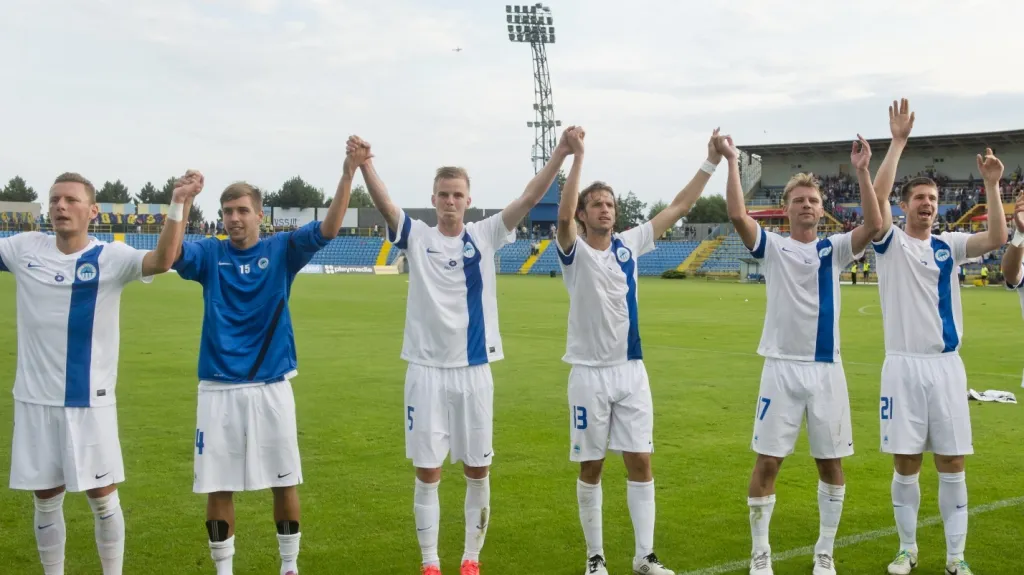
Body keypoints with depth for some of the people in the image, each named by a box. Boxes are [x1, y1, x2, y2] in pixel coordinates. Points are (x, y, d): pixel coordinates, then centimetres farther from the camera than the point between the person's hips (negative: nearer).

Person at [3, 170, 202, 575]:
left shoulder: (110, 256, -9)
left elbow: (162, 260, -27)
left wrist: (177, 205, -40)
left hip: (89, 401, -2)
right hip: (35, 400, 2)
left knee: (103, 498, 7)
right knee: (46, 500, 13)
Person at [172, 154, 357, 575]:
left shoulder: (281, 250, 1)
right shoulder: (209, 253, 1)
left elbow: (328, 229, -12)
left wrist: (348, 175, -25)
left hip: (272, 386, 0)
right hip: (218, 389, 0)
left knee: (285, 482, 8)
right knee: (218, 487, 6)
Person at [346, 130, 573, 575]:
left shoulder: (485, 236, 2)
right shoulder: (416, 237, -1)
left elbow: (528, 199, -8)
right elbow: (384, 205, -18)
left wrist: (560, 154, -20)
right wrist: (365, 165, -37)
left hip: (474, 370, 1)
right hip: (427, 370, -1)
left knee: (477, 471, 9)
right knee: (427, 473, 4)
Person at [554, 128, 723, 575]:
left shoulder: (629, 244, 5)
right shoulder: (574, 251, -7)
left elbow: (679, 207, 6)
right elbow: (563, 215, -27)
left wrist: (711, 162, 1)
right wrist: (577, 157, -34)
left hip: (632, 371, 4)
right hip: (589, 374, -3)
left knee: (640, 463, 4)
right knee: (591, 468, 6)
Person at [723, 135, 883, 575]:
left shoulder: (835, 249, 5)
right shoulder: (772, 247, 1)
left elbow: (874, 224, -12)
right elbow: (737, 215, -15)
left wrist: (862, 172, -17)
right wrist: (732, 163, -17)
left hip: (827, 369, 2)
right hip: (781, 367, -2)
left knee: (831, 463, 9)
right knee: (768, 462, 0)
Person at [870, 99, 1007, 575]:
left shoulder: (949, 245, 7)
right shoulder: (890, 242, -1)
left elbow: (997, 238, -7)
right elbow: (876, 197, -17)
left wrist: (991, 185, -16)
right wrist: (897, 141, -20)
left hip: (947, 364, 2)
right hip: (904, 365, -2)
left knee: (952, 464, 5)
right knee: (905, 465, 4)